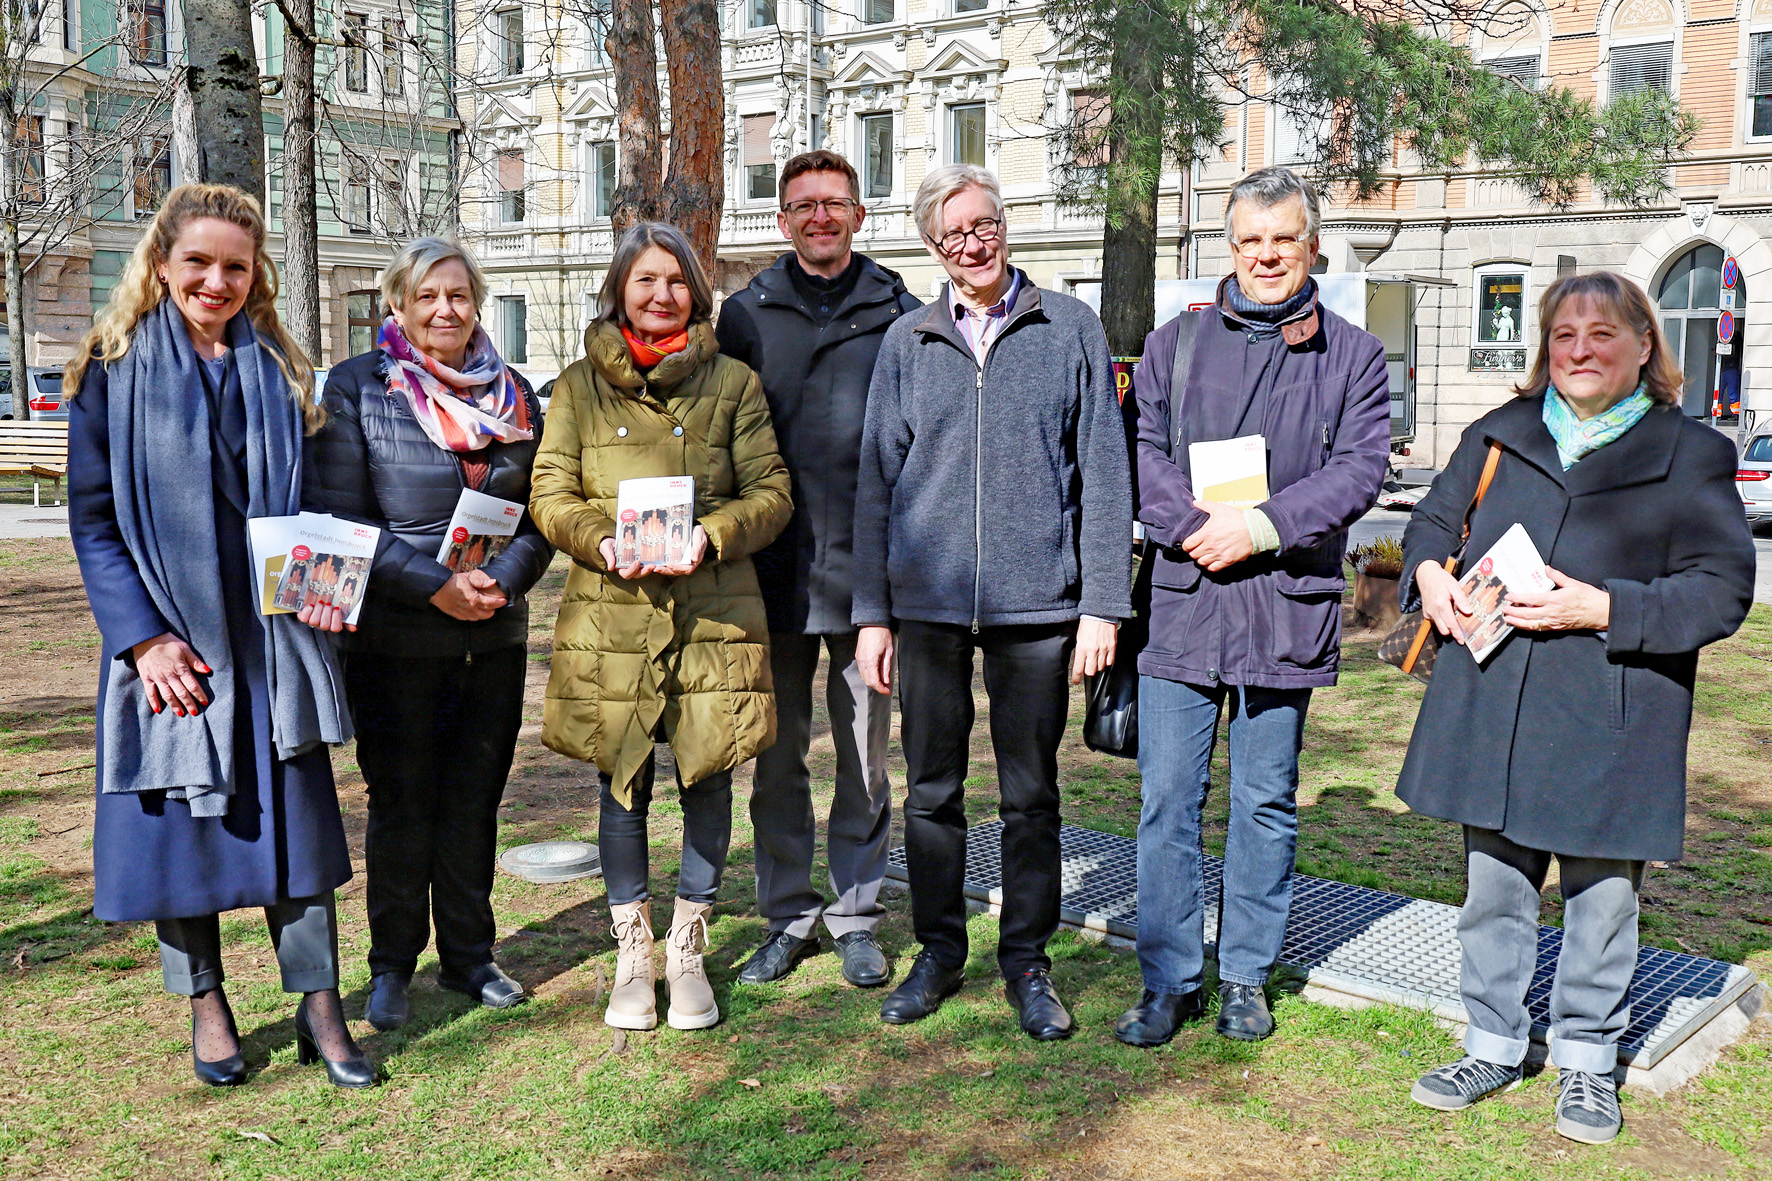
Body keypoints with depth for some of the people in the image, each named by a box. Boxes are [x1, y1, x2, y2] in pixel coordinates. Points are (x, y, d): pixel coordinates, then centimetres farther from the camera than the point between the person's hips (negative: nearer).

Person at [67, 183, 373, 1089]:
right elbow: (90, 516, -2)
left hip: (273, 637, 2)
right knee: (180, 818, 7)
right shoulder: (115, 368, 0)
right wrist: (143, 638, -12)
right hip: (167, 642, -2)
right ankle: (205, 1002, 24)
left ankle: (319, 1010, 12)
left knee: (295, 813, 2)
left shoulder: (277, 372, 9)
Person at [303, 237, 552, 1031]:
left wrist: (505, 578, -11)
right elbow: (339, 520, -8)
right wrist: (433, 582, -17)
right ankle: (392, 965, 23)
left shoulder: (514, 395, 8)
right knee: (401, 802, 6)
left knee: (475, 800, 11)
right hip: (395, 638, -3)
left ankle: (469, 955, 27)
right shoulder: (356, 390, -3)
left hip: (495, 636, 3)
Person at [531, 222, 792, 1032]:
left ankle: (688, 950, 23)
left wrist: (711, 537, -15)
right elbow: (550, 496, 6)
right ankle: (631, 956, 22)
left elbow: (772, 491, 3)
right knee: (621, 785, 6)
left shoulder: (733, 382, 6)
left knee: (707, 779, 5)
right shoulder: (579, 386, 8)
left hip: (713, 612, 0)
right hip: (610, 615, 0)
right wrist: (602, 540, -14)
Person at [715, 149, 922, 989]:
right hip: (775, 572, 1)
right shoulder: (747, 314, 8)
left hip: (866, 570, -1)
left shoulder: (899, 313, 4)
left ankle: (856, 918, 22)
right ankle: (788, 918, 22)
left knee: (864, 758, 8)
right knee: (778, 757, 8)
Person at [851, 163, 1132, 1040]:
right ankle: (939, 951, 26)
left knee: (1030, 794, 8)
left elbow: (1103, 474, 2)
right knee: (931, 790, 10)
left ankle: (1027, 962, 23)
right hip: (928, 601, 2)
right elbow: (876, 481, 9)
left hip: (1037, 604, -2)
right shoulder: (906, 343, 9)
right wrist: (871, 613, 4)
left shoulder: (1071, 330, 4)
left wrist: (1102, 606, -4)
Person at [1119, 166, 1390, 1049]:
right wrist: (1196, 523, -13)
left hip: (1289, 607, 0)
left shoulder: (1352, 356, 8)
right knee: (1168, 798, 1)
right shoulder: (1176, 343, 11)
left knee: (1266, 802, 9)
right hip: (1182, 602, 1)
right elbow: (1142, 448, 3)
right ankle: (1170, 980, 14)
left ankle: (1246, 975, 23)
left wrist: (1261, 527, -14)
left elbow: (1361, 468, -2)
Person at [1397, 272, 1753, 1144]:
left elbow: (1721, 590, -6)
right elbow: (1432, 518, 20)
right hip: (1490, 705, 3)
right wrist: (1430, 571, -3)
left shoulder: (1691, 454, -1)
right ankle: (1493, 1047, 28)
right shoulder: (1498, 434, 11)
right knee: (1493, 884, 12)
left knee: (1602, 894, 7)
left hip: (1611, 721, -3)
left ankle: (1586, 1058, 27)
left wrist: (1604, 608, -18)